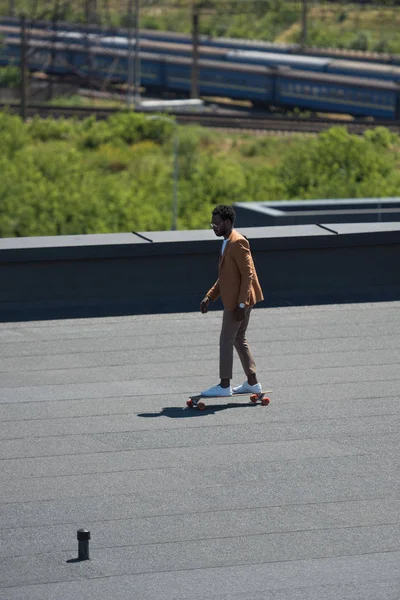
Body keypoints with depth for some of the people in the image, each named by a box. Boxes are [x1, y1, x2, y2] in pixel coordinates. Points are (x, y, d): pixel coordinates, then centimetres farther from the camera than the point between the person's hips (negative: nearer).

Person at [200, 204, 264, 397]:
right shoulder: (227, 243, 15)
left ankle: (224, 385, 0)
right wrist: (209, 297, 14)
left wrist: (241, 304, -23)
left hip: (238, 301, -10)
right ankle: (252, 383, 19)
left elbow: (247, 274, -21)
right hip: (235, 300, 10)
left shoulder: (238, 243, -17)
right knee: (239, 339, 15)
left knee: (226, 340, -5)